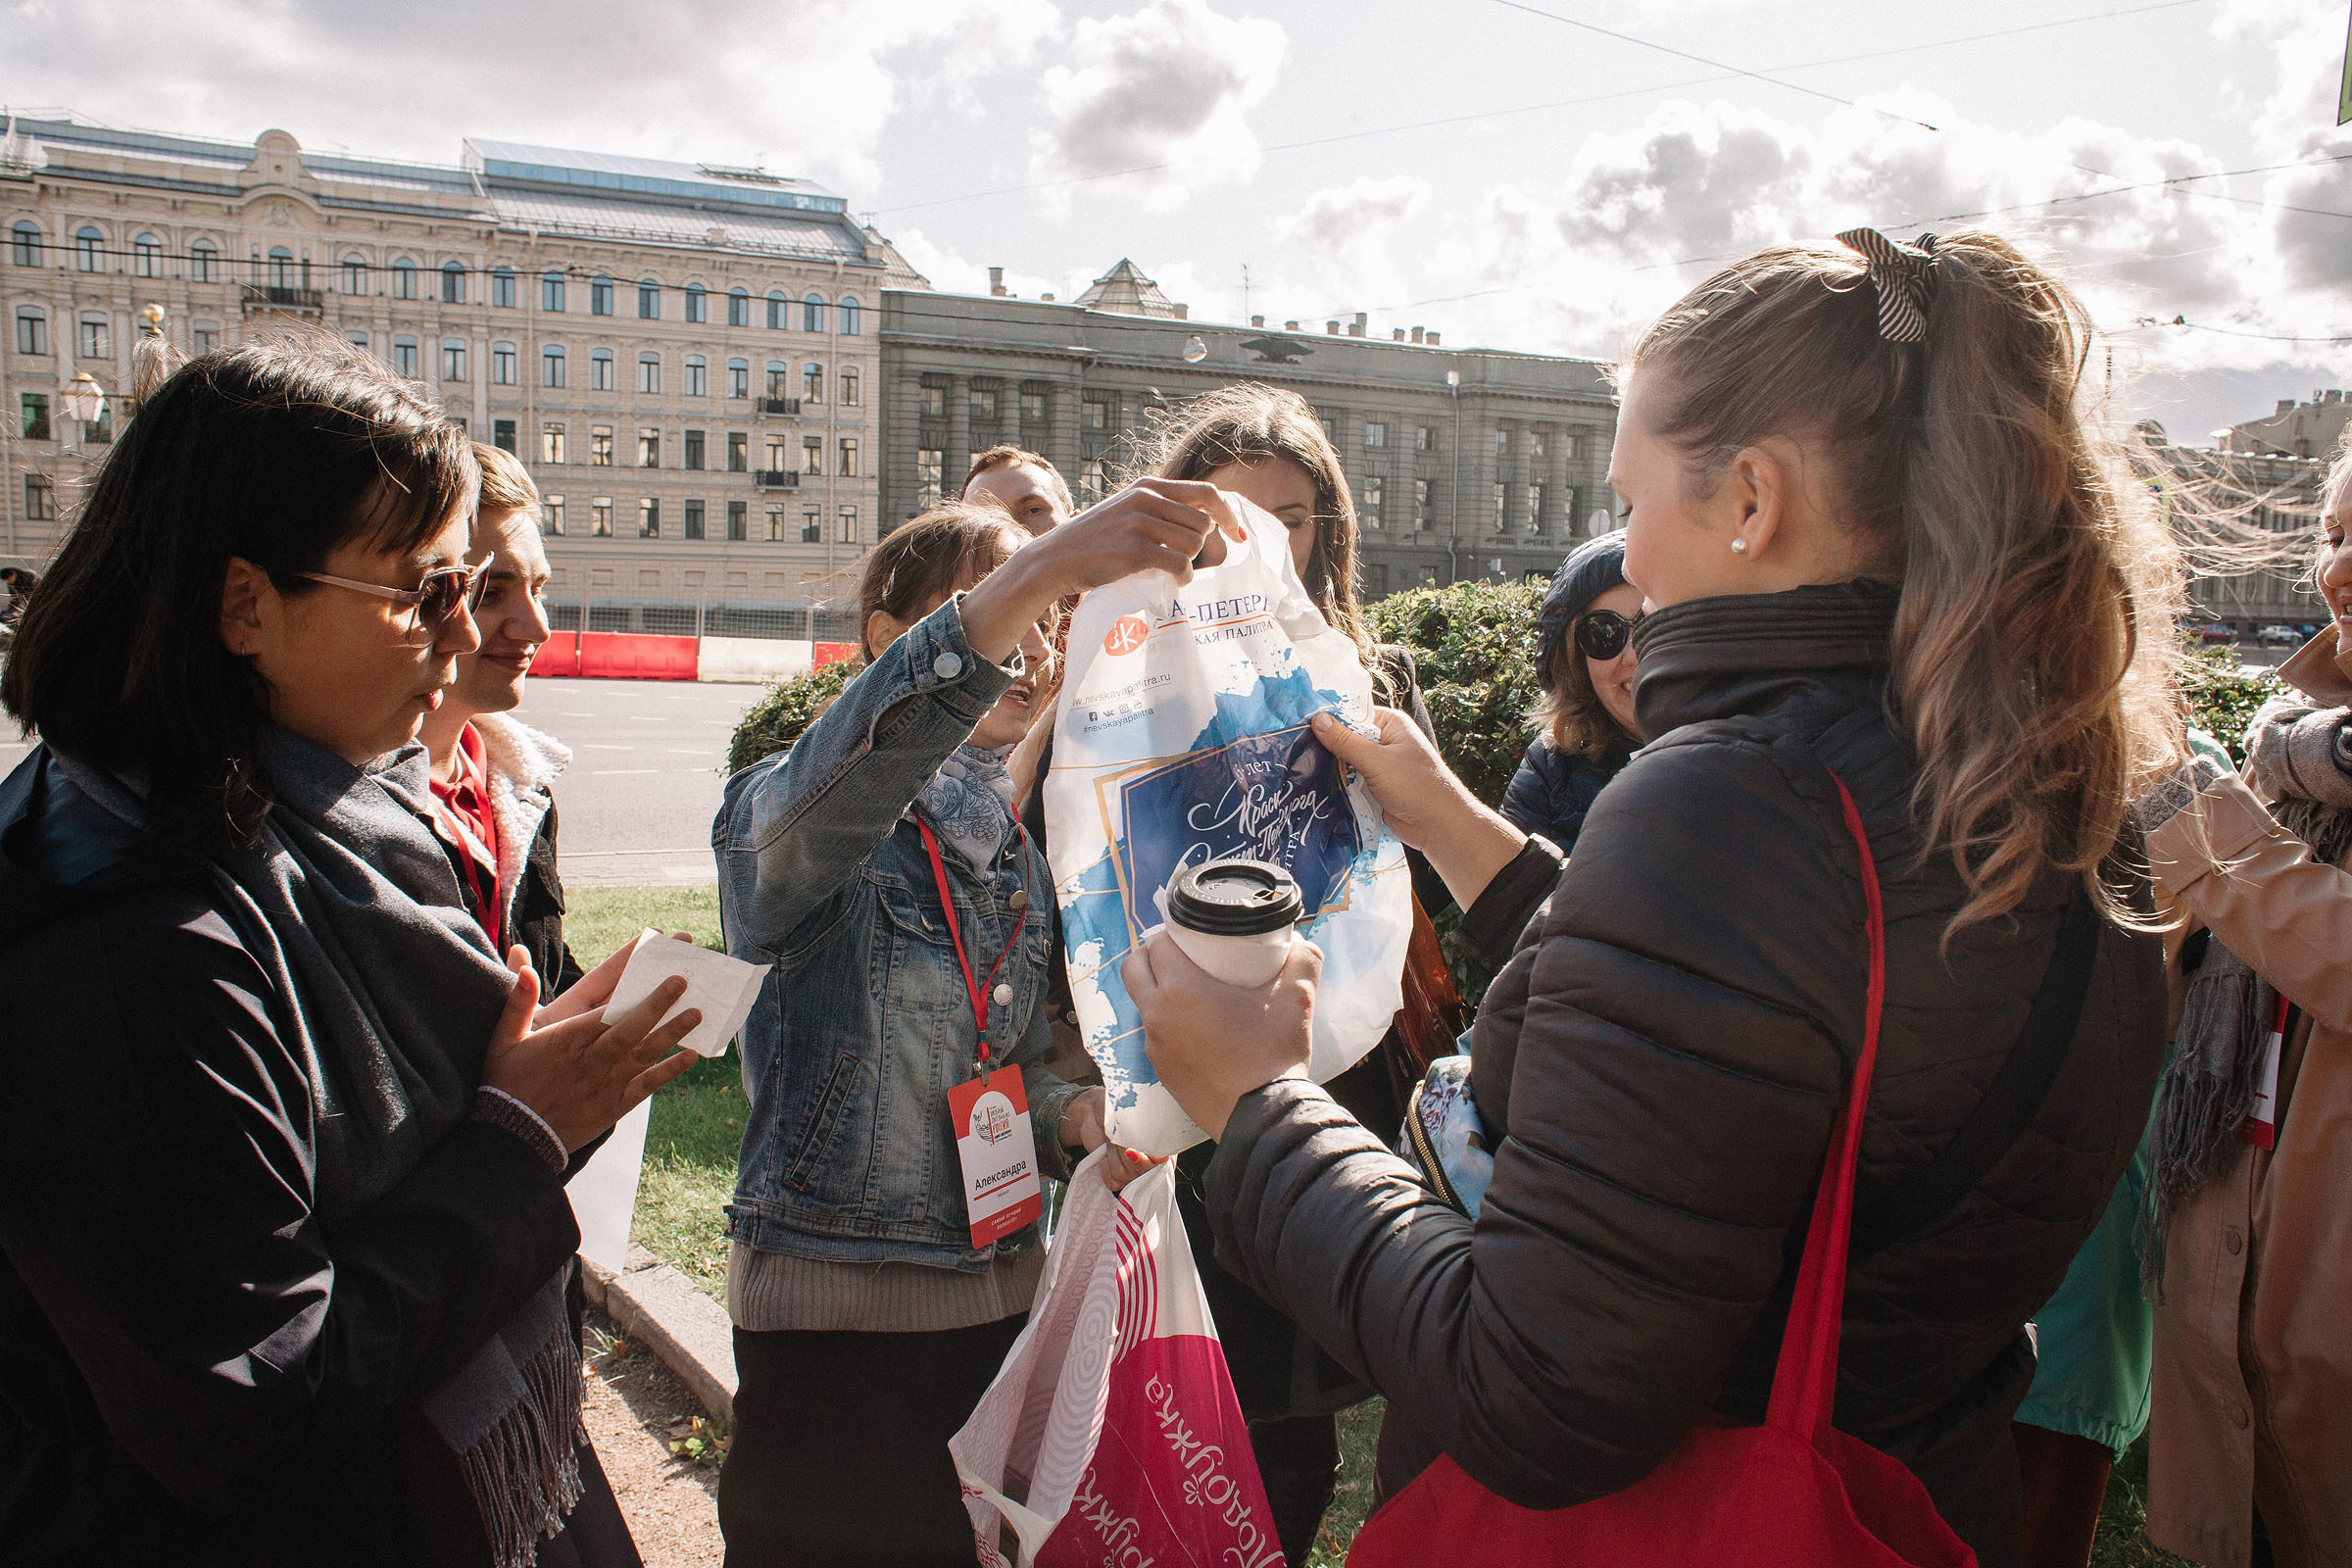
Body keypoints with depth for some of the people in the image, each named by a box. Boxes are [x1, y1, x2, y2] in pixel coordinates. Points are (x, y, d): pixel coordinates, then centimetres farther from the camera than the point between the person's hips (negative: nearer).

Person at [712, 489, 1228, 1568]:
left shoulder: (1019, 860, 11)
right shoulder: (789, 823, -10)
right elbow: (843, 767, -36)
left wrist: (1077, 1116, -6)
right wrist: (1044, 568, -47)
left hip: (1001, 1297, 6)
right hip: (830, 1308, -6)